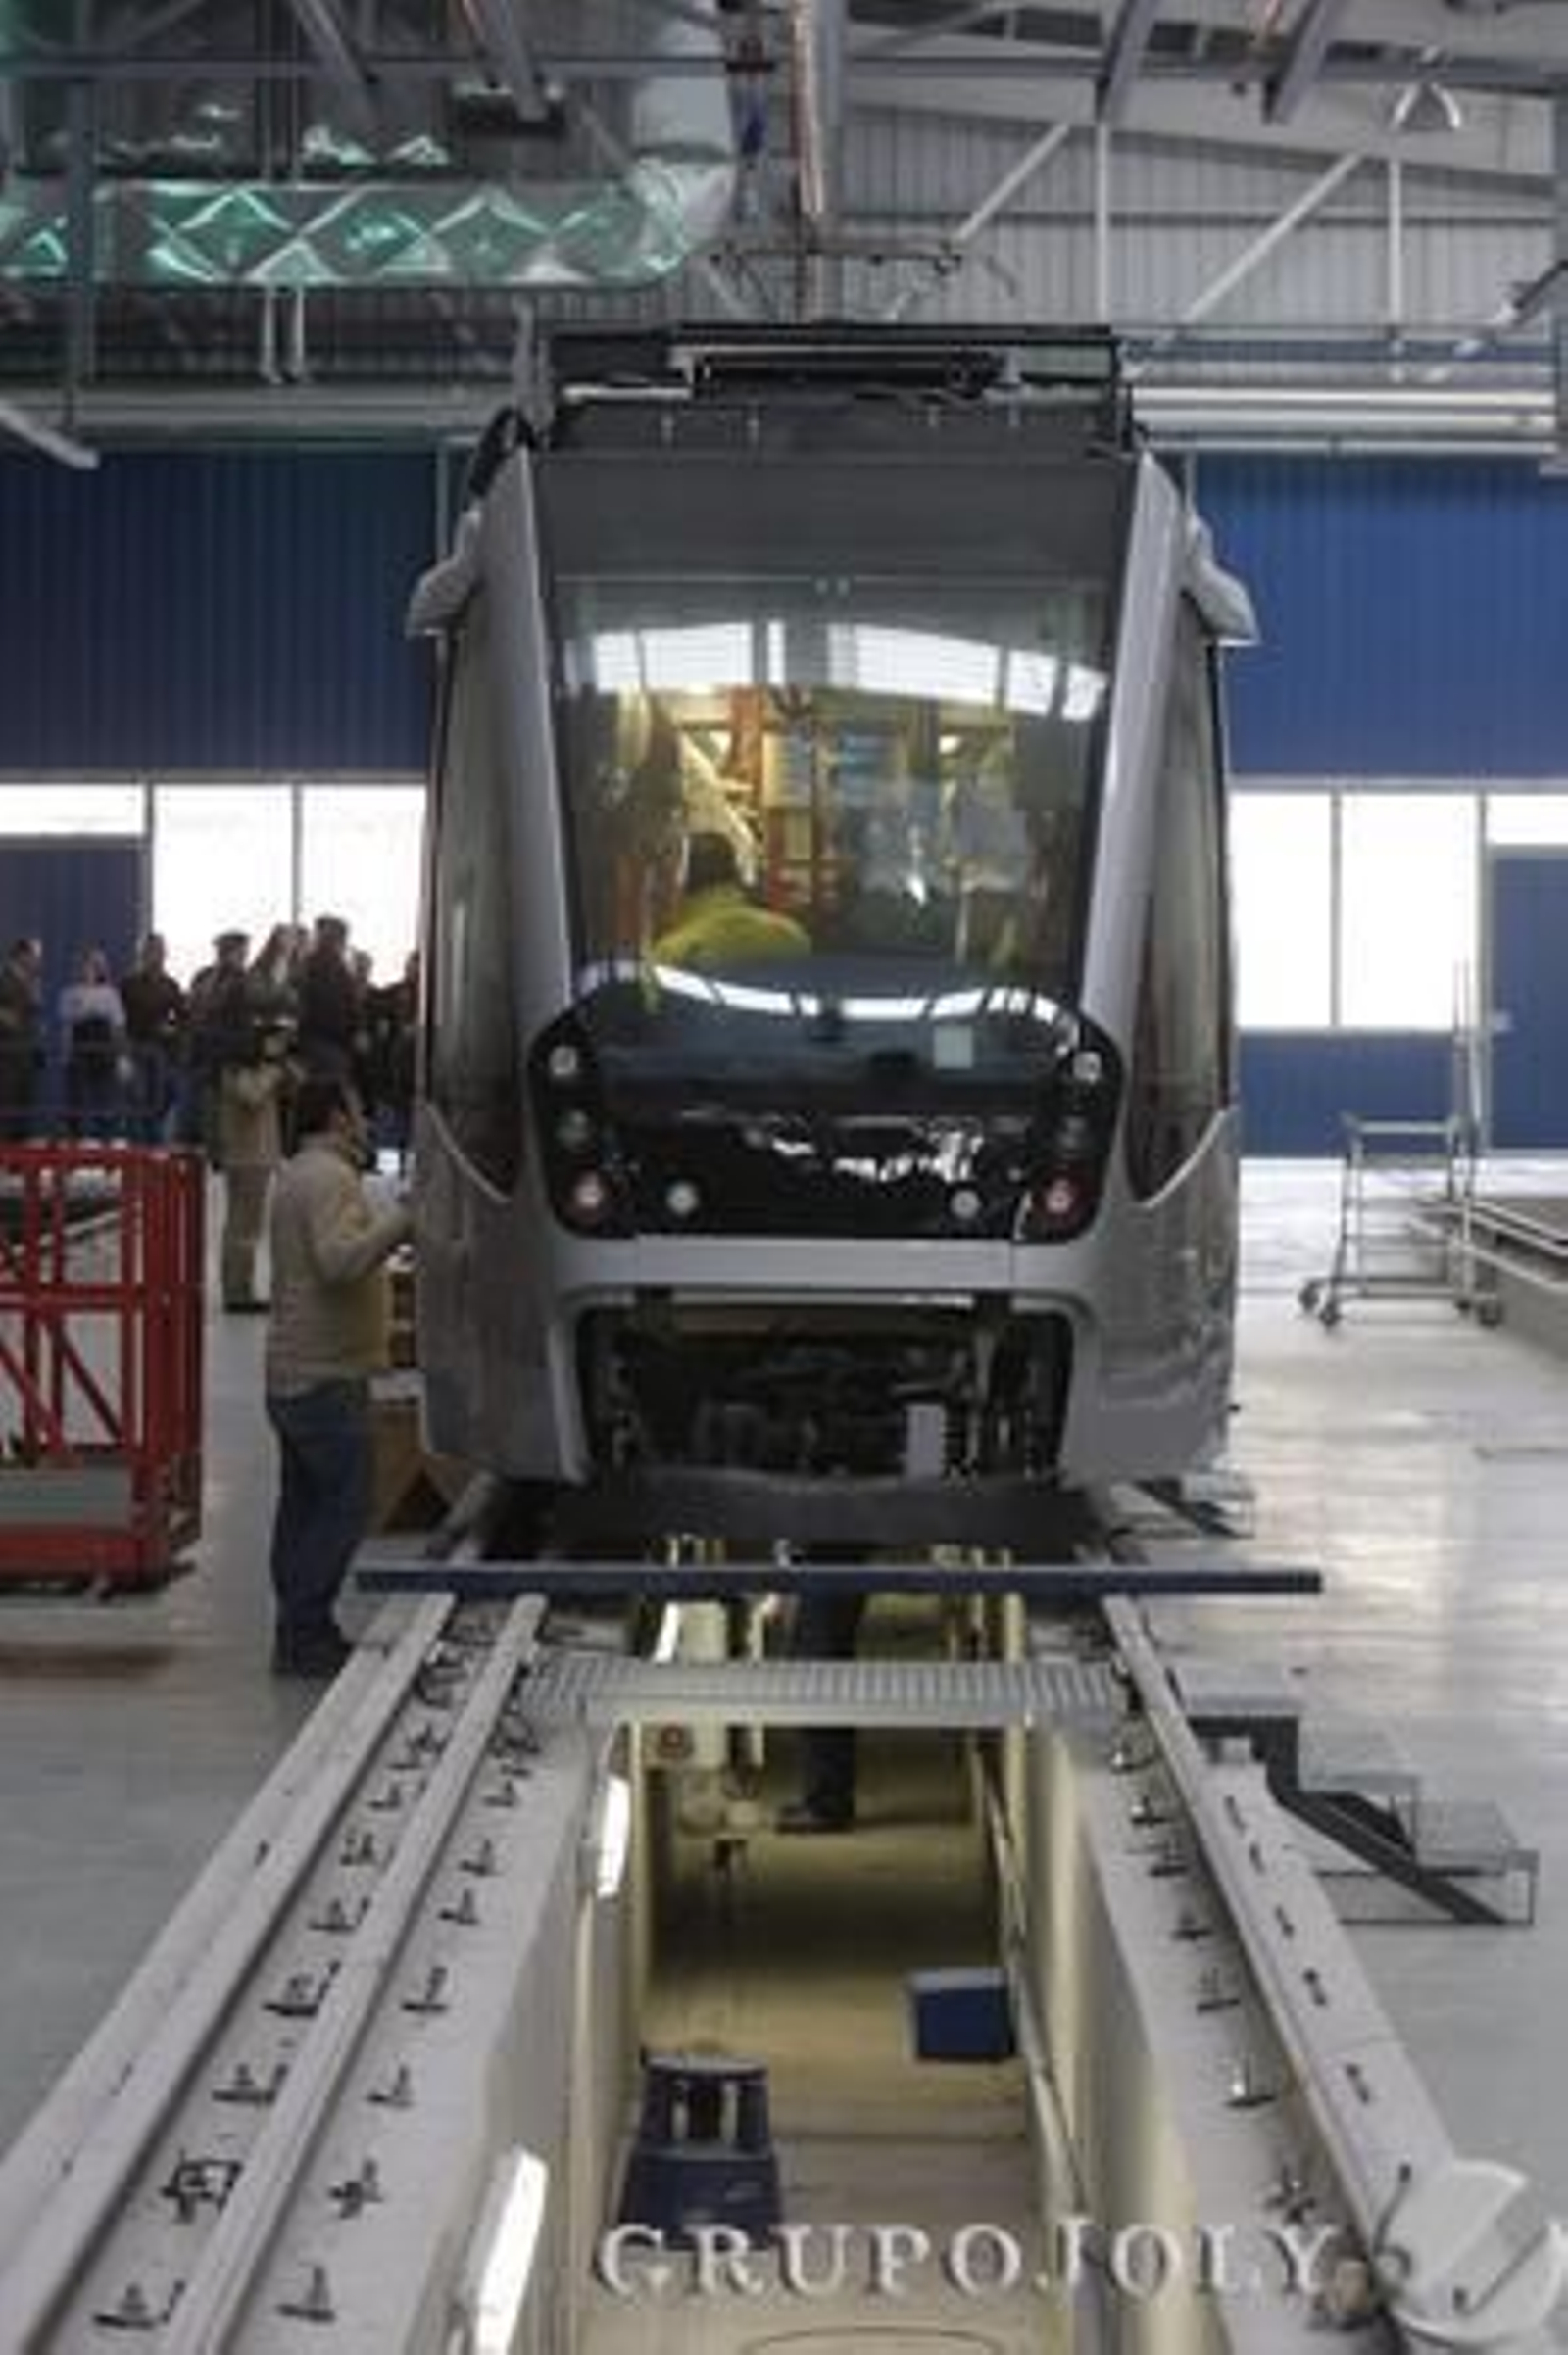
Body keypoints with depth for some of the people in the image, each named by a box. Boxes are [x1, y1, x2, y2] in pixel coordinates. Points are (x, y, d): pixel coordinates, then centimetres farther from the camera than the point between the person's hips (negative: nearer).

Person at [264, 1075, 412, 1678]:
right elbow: (340, 1260, -28)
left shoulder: (295, 1176, 18)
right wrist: (401, 1221, -26)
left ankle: (300, 1633, 15)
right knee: (342, 1505, -8)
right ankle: (305, 1635, -8)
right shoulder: (330, 1178, -15)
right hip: (327, 1376, -10)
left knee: (305, 1504, 12)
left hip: (292, 1373, 10)